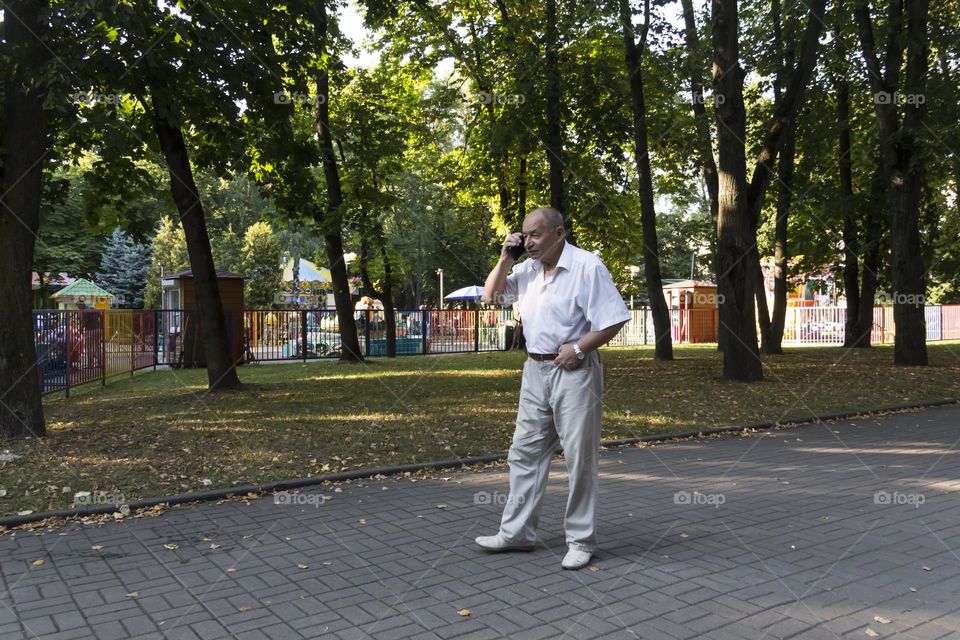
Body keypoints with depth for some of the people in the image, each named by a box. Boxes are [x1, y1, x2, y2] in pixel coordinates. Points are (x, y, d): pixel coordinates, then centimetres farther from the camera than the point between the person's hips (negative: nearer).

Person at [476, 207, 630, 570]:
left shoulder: (587, 267, -12)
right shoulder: (528, 269, 8)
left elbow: (614, 321, -14)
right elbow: (491, 297, 13)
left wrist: (578, 349, -17)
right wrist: (505, 258, 1)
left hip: (574, 371, -7)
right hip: (535, 370, 7)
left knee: (579, 457, 2)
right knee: (525, 452, 10)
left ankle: (581, 540, 13)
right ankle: (516, 532, 21)